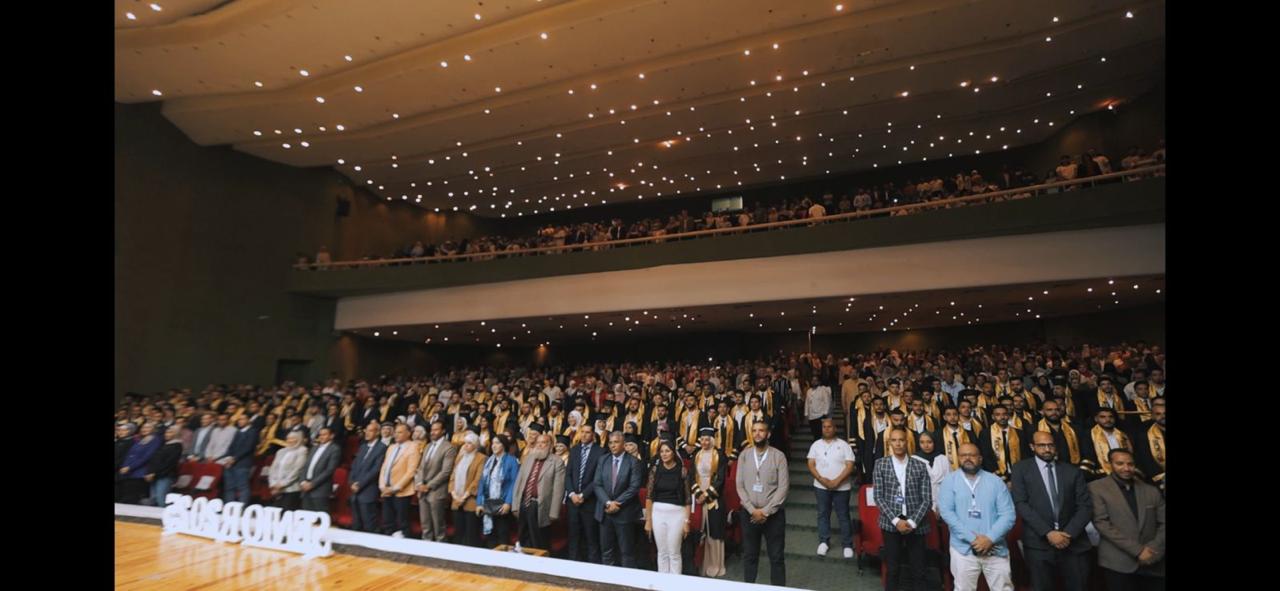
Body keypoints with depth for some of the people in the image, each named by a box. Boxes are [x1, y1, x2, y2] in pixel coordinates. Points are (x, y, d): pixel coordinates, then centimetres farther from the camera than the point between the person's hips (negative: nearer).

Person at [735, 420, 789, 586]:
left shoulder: (778, 456, -6)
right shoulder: (744, 456, 2)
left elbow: (783, 487, -10)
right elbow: (739, 486, 0)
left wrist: (766, 511, -13)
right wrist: (753, 510, -10)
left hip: (773, 514, -2)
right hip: (749, 513, 2)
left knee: (776, 556, 8)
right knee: (749, 555, 13)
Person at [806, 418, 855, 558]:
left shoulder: (843, 445, -3)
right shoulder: (816, 445, 4)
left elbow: (850, 466, -9)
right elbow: (811, 464, 0)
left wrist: (837, 481, -17)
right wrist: (821, 479, -14)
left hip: (841, 487, -2)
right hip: (821, 486, 2)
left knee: (843, 515, 5)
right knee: (822, 514, 9)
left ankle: (847, 545, 16)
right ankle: (823, 542, 20)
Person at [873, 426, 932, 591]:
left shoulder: (920, 466, 2)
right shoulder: (880, 464, 1)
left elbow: (927, 499, -1)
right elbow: (878, 497, -3)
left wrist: (912, 522, -11)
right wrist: (896, 520, -12)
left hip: (916, 524, 1)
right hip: (891, 523, 0)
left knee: (918, 570, 6)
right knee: (892, 568, 8)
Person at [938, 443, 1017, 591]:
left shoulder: (996, 481, 4)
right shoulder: (950, 480, 0)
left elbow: (1008, 514, -2)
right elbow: (946, 511, -8)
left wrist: (990, 538, -14)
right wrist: (972, 538, -15)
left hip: (995, 549, 2)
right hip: (964, 549, -1)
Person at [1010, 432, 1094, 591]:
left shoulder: (1073, 471, 10)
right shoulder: (1021, 469, 1)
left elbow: (1086, 506, 3)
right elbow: (1021, 504, -6)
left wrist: (1069, 533, -9)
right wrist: (1047, 533, -14)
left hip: (1074, 542, 2)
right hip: (1039, 543, -2)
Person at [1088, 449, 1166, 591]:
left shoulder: (1152, 491, 11)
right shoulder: (1097, 488, -2)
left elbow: (1163, 523, 7)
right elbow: (1101, 523, -9)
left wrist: (1153, 550, -8)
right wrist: (1137, 550, -13)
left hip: (1154, 565, 4)